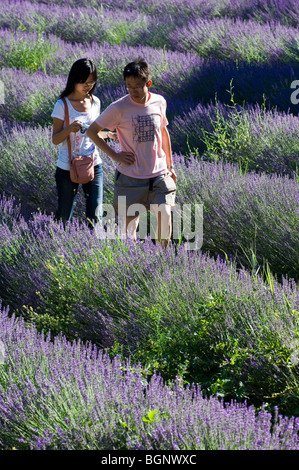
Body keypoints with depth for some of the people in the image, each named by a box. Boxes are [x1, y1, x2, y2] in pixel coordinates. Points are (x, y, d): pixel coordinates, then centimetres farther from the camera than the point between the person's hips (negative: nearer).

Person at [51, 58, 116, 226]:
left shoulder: (95, 102, 5)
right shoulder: (63, 105, -8)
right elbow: (55, 140, -7)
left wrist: (109, 134, -3)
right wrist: (69, 129, -27)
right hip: (67, 168, -3)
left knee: (95, 215, -5)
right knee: (64, 214, 7)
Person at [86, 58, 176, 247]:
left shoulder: (159, 102, 1)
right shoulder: (118, 108, -10)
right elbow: (92, 131, -1)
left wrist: (170, 165, 20)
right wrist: (115, 155, -7)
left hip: (159, 174, 2)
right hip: (130, 176, -2)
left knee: (165, 214, -12)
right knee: (130, 223, 2)